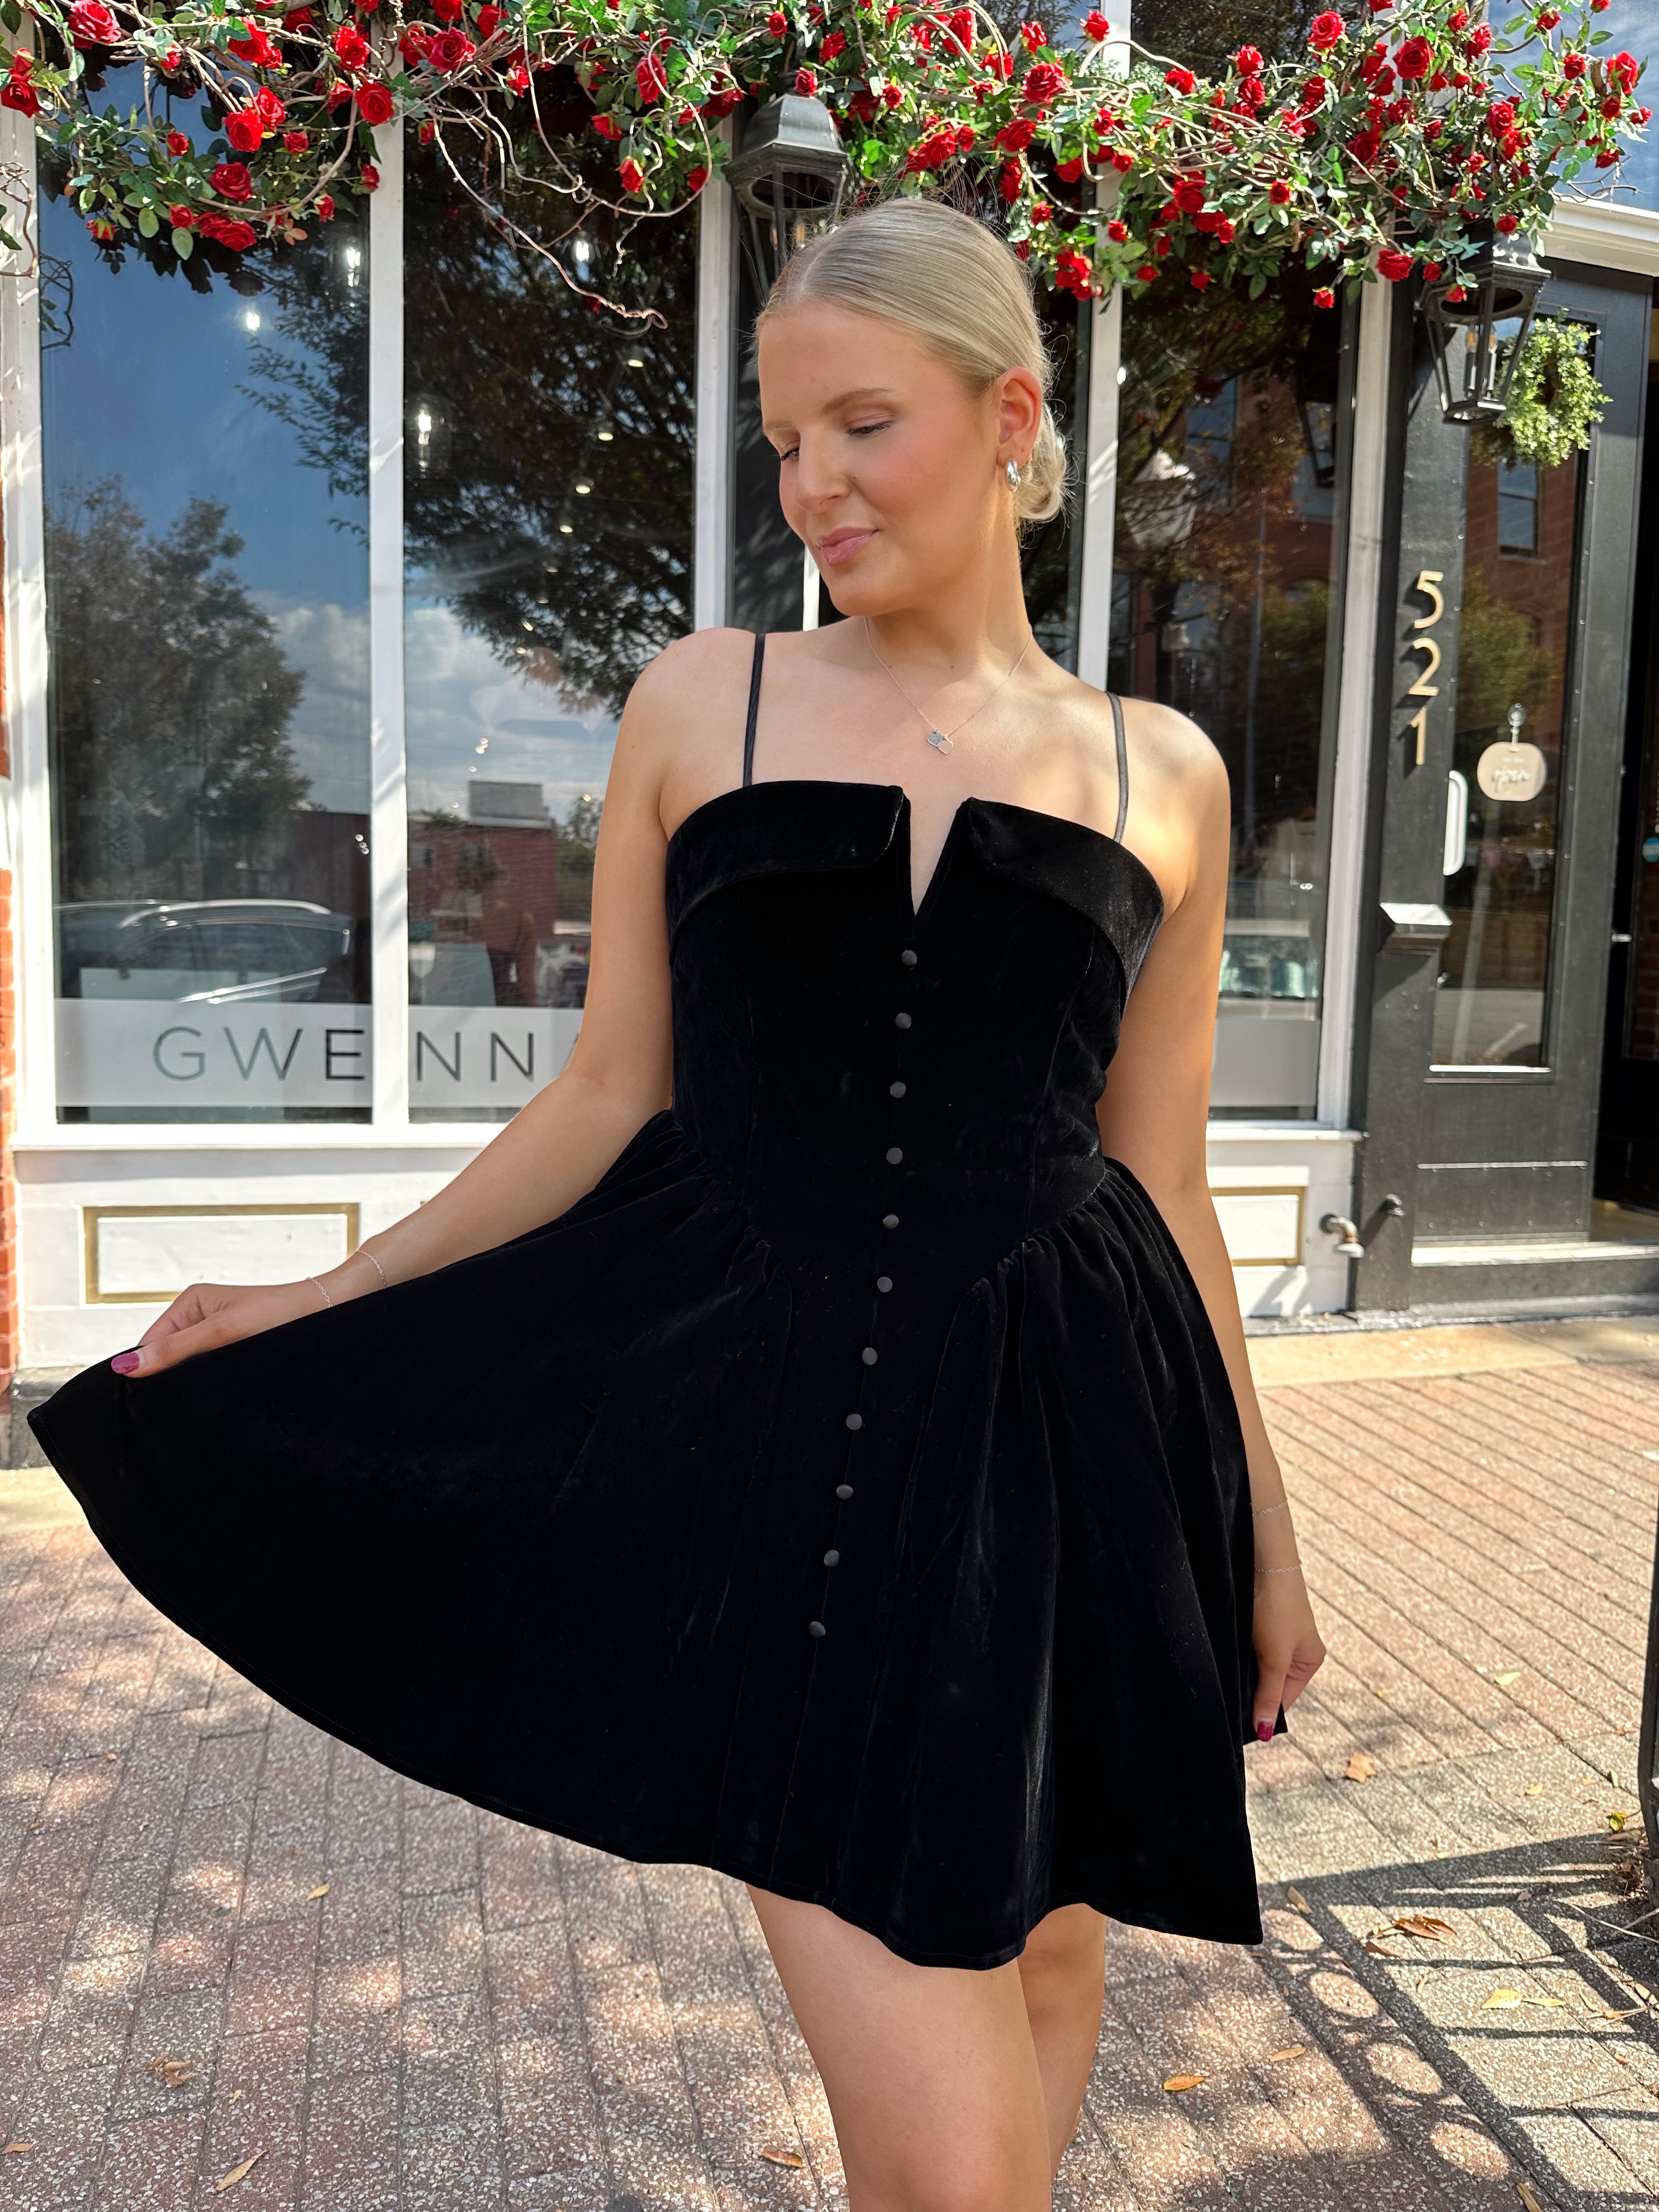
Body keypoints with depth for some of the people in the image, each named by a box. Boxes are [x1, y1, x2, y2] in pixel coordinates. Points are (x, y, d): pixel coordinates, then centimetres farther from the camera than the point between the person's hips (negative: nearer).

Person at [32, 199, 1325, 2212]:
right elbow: (610, 1098, 7)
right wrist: (318, 1302, 7)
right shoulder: (703, 702, 4)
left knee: (1036, 1975, 19)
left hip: (1066, 1447, 2)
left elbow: (1161, 1179, 10)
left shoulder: (1162, 771, 7)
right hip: (783, 1429, -2)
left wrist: (1265, 1532, 13)